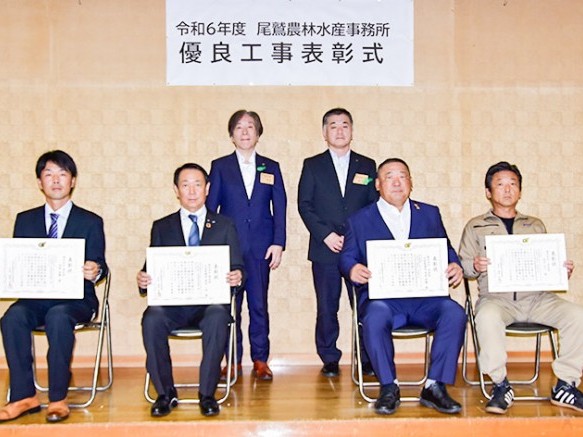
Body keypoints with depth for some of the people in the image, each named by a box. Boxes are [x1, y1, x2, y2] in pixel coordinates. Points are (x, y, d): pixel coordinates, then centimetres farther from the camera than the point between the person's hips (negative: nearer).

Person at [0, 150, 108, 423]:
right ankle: (24, 396, -21)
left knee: (58, 316, -35)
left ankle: (58, 399, -25)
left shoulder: (90, 222, 8)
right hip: (34, 297, 3)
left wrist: (95, 272, -25)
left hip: (76, 299, -2)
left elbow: (99, 267, -1)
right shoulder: (25, 220, 16)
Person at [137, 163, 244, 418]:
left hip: (210, 300, -1)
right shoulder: (162, 227, 17)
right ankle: (165, 393, -14)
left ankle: (207, 394, -20)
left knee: (218, 318, -35)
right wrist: (143, 280, -12)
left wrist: (237, 277, -14)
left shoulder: (224, 226, 15)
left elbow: (236, 268, 10)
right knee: (152, 318, -31)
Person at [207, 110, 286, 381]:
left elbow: (280, 207, 7)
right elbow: (211, 207, 6)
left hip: (260, 246, 1)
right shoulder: (220, 166, 8)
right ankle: (233, 360, 12)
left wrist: (278, 243, -2)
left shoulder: (271, 168, 11)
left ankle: (260, 360, 12)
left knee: (259, 304, 2)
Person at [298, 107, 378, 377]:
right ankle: (329, 360, 14)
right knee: (326, 308, 2)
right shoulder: (312, 166, 9)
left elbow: (375, 206, 9)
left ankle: (368, 359, 10)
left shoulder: (367, 166, 12)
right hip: (325, 249, 0)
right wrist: (326, 234, -9)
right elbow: (304, 205, 2)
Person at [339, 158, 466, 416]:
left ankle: (435, 387, -16)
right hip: (382, 296, -2)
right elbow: (347, 256, 10)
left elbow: (446, 250, 18)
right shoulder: (359, 220, 17)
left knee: (454, 314, -28)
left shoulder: (430, 214, 22)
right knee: (375, 318, -35)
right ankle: (389, 387, -15)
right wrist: (353, 269, -15)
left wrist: (455, 266, -6)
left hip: (425, 296, 2)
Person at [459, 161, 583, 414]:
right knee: (487, 316, -38)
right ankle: (501, 384, -22)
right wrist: (475, 266, -14)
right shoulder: (476, 227, 15)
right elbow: (463, 264, 9)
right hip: (496, 297, -3)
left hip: (536, 297, 3)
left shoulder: (535, 225, 24)